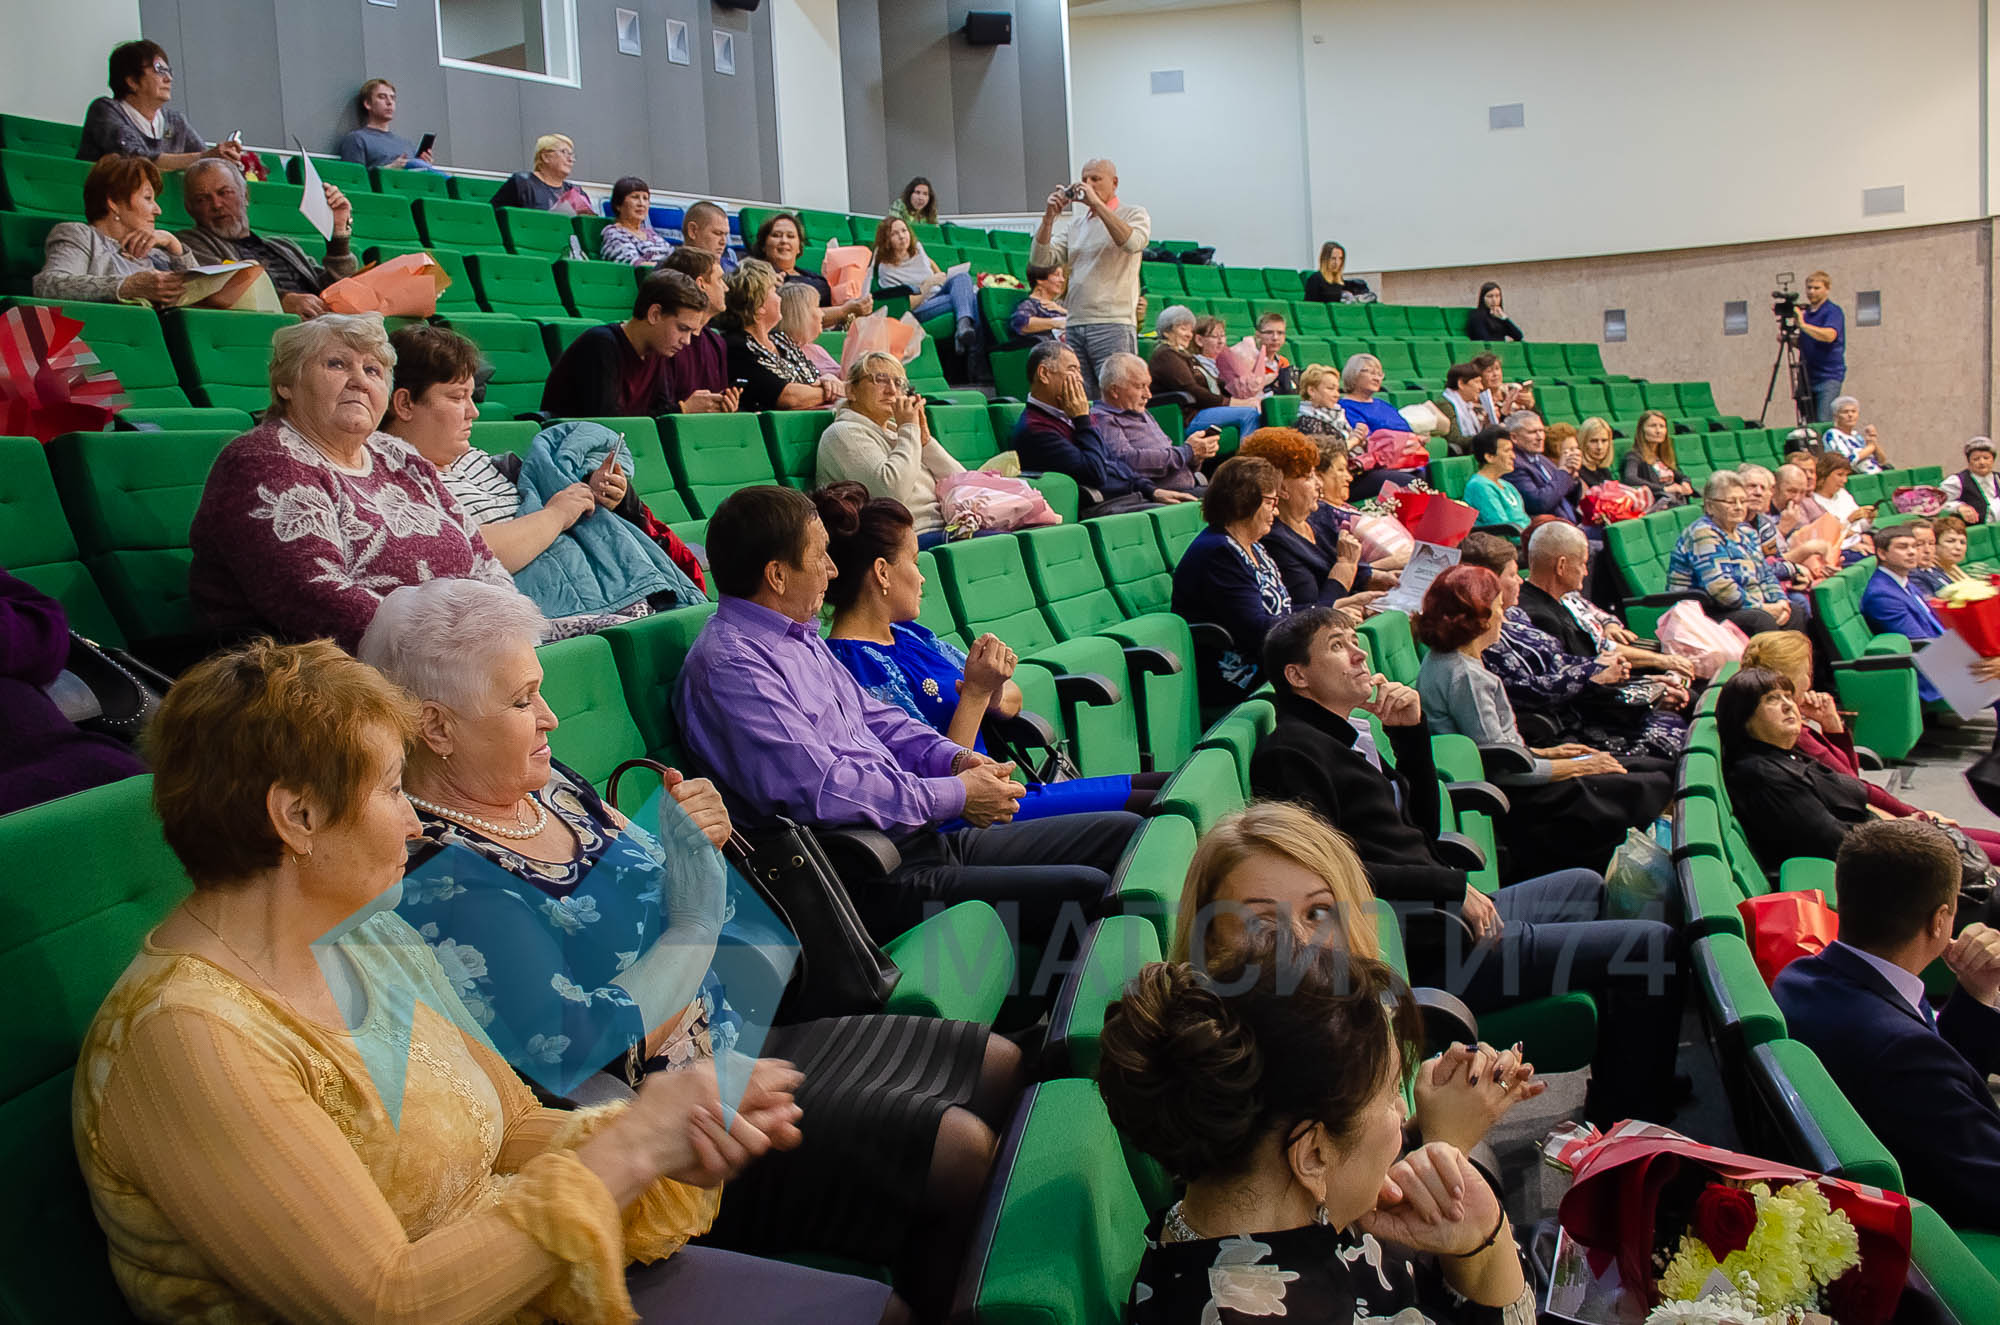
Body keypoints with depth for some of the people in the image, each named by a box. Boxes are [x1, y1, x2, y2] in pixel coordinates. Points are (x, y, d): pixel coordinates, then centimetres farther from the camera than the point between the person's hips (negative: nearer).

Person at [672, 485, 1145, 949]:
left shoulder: (801, 634, 17)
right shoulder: (728, 665, -15)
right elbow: (818, 789, -23)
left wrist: (956, 758, 5)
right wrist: (956, 795, -15)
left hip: (924, 840, 10)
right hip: (869, 880, -10)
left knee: (1123, 832, 5)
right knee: (1084, 889, -23)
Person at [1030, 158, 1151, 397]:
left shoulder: (1134, 214, 6)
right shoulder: (1076, 223, 19)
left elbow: (1133, 242, -17)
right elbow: (1041, 259, 10)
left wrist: (1097, 203, -15)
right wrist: (1049, 218, -2)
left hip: (1114, 325, -5)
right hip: (1074, 326, 5)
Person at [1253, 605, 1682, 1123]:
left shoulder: (1351, 738, 18)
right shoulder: (1292, 752, -13)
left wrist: (1411, 730, 6)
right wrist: (1452, 886, -15)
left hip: (1444, 915, 11)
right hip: (1422, 950, -11)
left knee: (1587, 887, 33)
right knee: (1652, 948, -12)